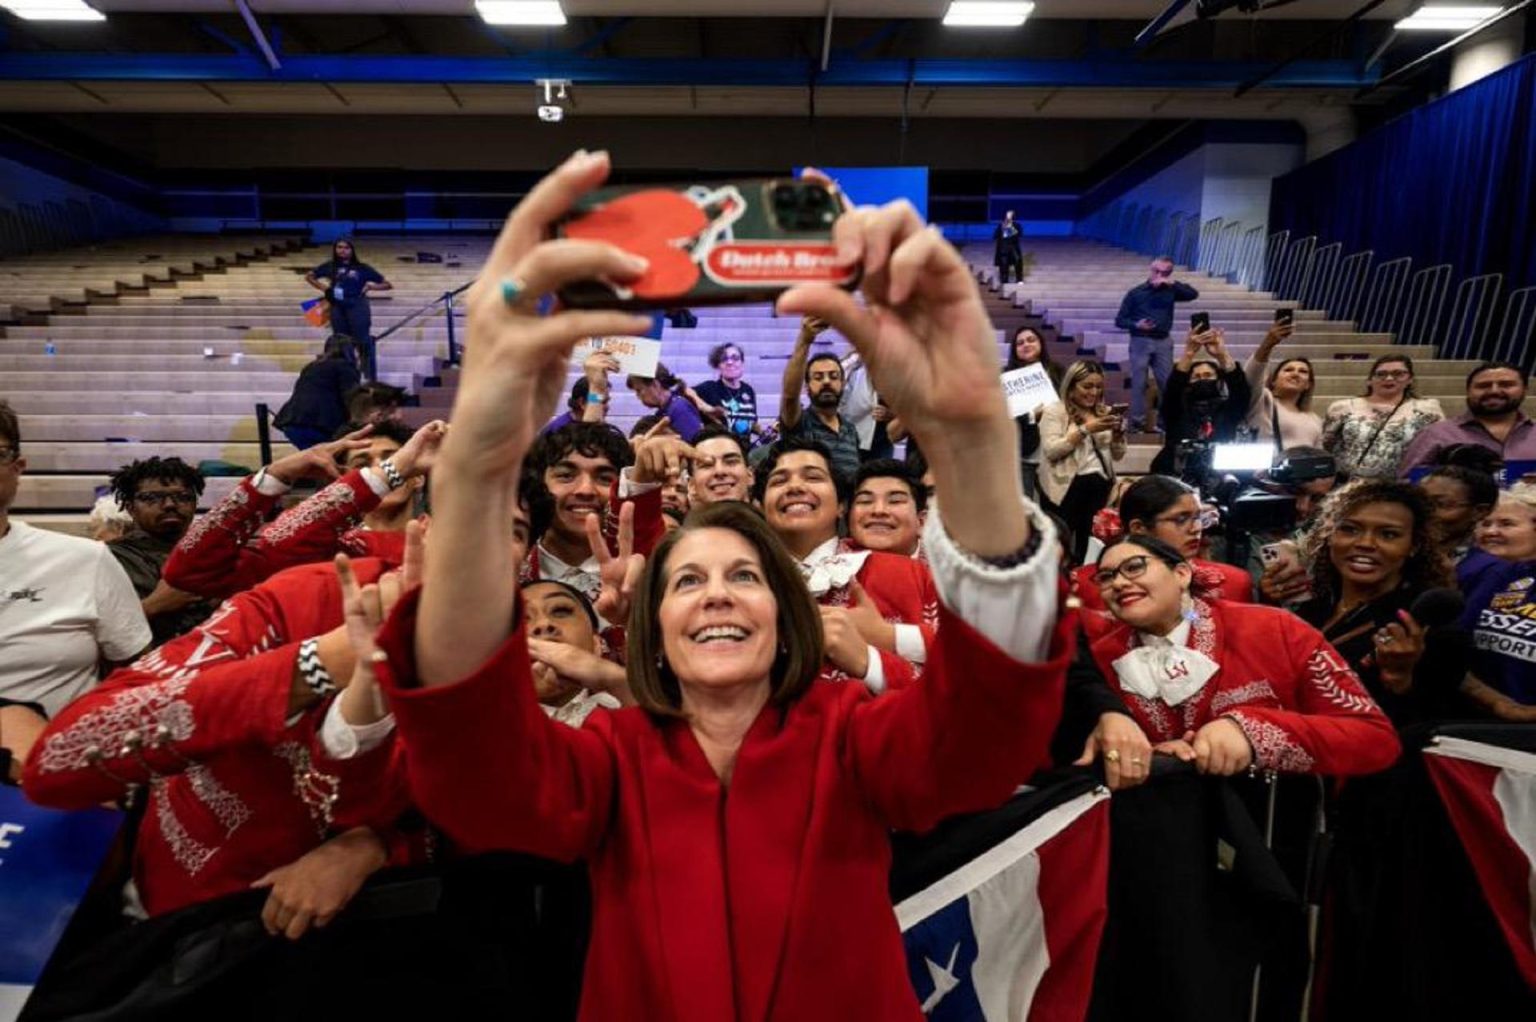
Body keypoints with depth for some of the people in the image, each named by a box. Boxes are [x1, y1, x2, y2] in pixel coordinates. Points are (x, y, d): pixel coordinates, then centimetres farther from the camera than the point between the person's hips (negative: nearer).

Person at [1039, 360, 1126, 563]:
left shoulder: (1105, 412, 15)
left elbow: (1118, 455, 16)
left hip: (1101, 486, 5)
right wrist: (1085, 429, -16)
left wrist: (1118, 433, -3)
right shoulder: (1055, 412, -1)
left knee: (1091, 542, 6)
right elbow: (1051, 450, -14)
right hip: (1067, 486, -5)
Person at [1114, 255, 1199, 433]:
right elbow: (1120, 320, 1)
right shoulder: (1135, 293, 2)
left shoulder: (1170, 291, 8)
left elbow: (1193, 294, -5)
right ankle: (1138, 422, 2)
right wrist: (1136, 324, -17)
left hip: (1163, 342, 3)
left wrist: (1172, 283, -11)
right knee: (1139, 383, -2)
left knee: (1167, 383, 3)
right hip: (1140, 342, -2)